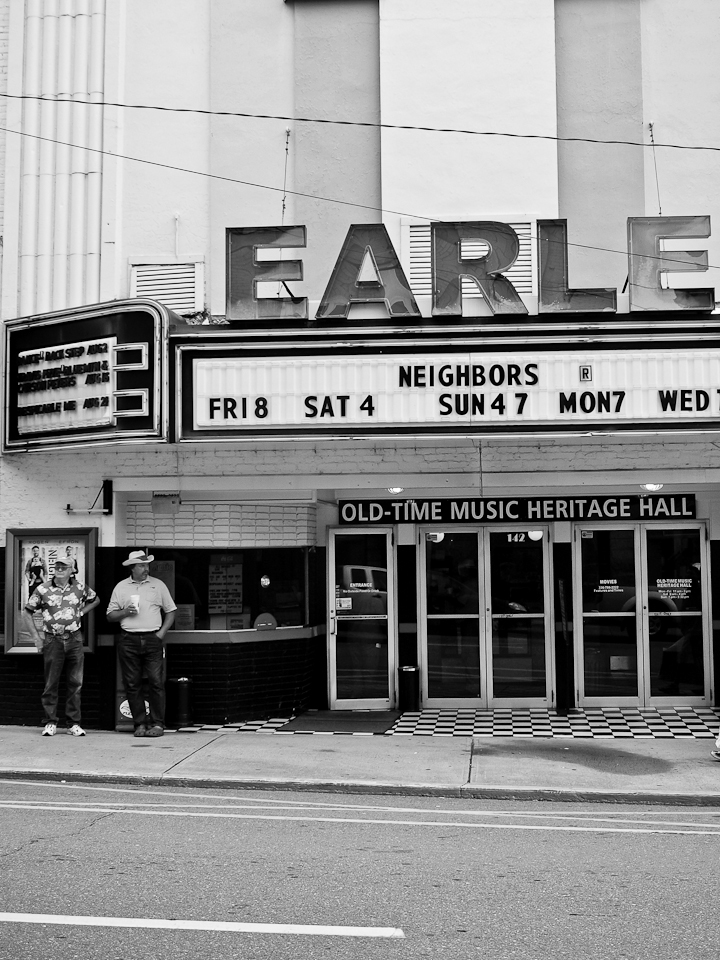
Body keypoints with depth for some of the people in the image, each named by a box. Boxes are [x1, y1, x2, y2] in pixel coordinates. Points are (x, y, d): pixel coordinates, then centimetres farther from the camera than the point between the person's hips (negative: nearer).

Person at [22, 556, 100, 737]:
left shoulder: (80, 588, 5)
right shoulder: (43, 590, 0)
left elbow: (95, 600, 23)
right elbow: (27, 612, 6)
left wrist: (81, 612, 8)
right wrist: (36, 637, 0)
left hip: (74, 639, 2)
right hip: (52, 640, -1)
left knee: (75, 683, 3)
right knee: (51, 683, 1)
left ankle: (74, 723, 11)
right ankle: (50, 723, 9)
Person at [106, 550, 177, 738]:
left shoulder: (158, 585, 9)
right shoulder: (121, 587, 10)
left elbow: (170, 611, 11)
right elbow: (110, 615, 11)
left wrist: (162, 632, -1)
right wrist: (125, 612, -8)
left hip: (152, 639, -1)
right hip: (128, 640, 1)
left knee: (156, 681, -7)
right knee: (132, 683, 1)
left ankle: (158, 723, -1)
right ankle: (140, 723, 10)